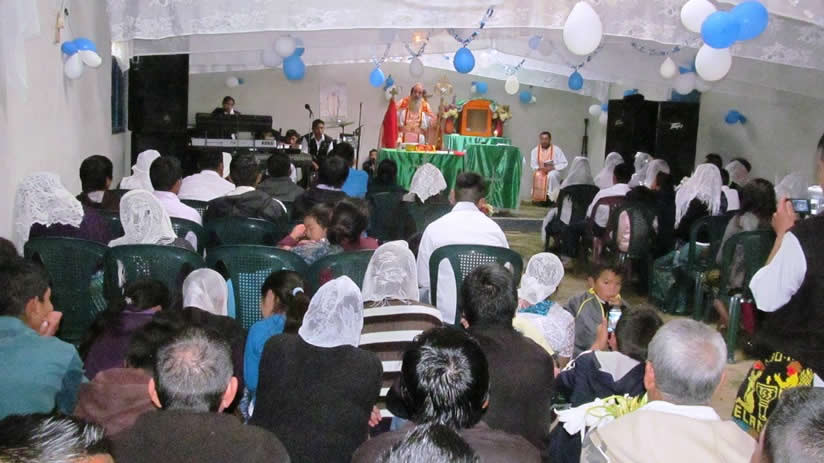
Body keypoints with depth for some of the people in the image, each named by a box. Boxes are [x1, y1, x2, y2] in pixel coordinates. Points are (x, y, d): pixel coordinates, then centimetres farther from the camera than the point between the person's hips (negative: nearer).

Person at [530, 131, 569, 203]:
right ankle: (538, 198, -27)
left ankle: (551, 197, -30)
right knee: (537, 175, -33)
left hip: (553, 171, -1)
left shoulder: (556, 150, -4)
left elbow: (564, 163, -5)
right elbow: (533, 164, 3)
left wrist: (553, 167, -19)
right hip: (540, 171, 2)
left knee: (551, 175, -36)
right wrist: (540, 168, -17)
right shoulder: (535, 150, 3)